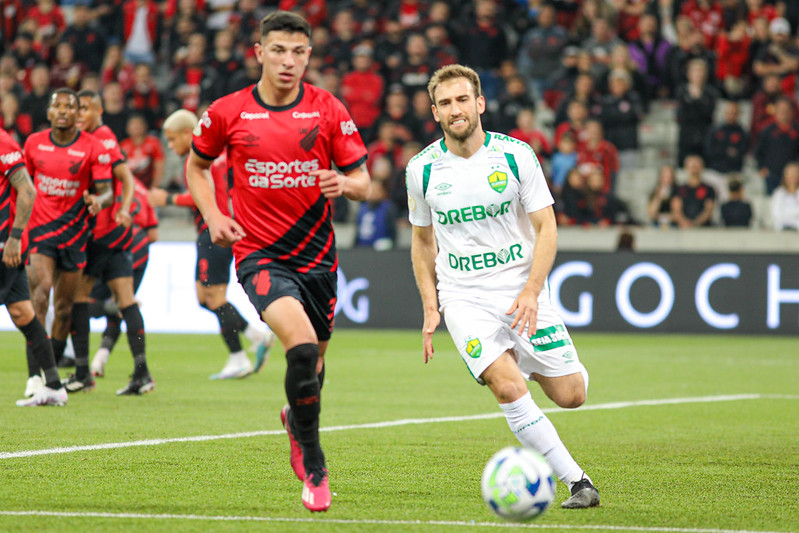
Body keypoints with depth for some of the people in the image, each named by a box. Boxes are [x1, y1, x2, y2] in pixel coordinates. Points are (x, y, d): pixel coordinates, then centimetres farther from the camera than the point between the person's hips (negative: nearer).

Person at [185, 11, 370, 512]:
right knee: (302, 344, -26)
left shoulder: (330, 110, -1)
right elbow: (196, 165, 16)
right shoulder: (228, 113, -2)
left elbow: (364, 183, 3)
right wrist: (213, 216, 0)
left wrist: (344, 183, -21)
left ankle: (296, 419, 51)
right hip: (259, 254, -3)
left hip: (317, 256, 3)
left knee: (313, 365, 14)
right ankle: (314, 465, -12)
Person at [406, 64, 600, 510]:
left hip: (522, 290, 0)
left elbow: (547, 228, -3)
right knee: (507, 387, -24)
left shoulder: (516, 155, -5)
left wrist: (531, 293, -15)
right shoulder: (423, 169, 0)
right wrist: (430, 307, 5)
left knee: (571, 395, -2)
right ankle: (579, 481, -17)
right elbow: (422, 240, 13)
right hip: (463, 297, 0)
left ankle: (538, 363, 35)